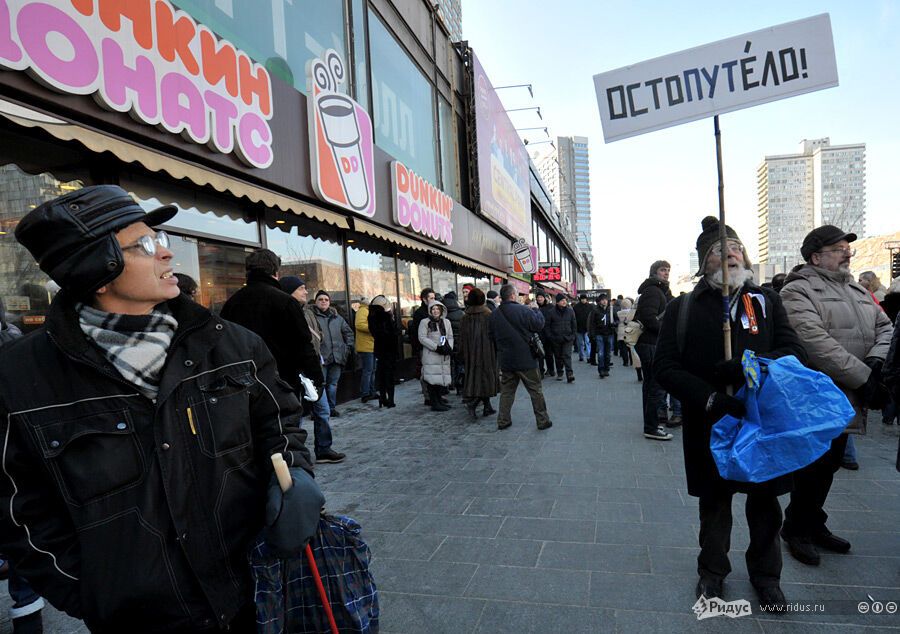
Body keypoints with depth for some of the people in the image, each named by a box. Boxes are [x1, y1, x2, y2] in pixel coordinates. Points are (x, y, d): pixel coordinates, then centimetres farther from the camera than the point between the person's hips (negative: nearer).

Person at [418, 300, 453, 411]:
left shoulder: (446, 322, 14)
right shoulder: (425, 322, -2)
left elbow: (450, 337, 14)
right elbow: (422, 338, -9)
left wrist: (449, 348, -6)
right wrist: (436, 347, -16)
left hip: (443, 356, 5)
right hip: (431, 356, -5)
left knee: (441, 377, 8)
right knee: (432, 378, -7)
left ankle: (438, 399, 22)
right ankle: (435, 404, -2)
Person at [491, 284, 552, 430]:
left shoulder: (495, 314, 2)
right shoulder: (521, 310, -16)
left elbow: (493, 336, 11)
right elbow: (539, 324, -9)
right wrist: (538, 313, 10)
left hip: (505, 360, 5)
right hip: (525, 359, -5)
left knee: (506, 390, 14)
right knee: (536, 390, 7)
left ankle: (503, 420, 16)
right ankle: (542, 420, 12)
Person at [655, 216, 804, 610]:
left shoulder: (767, 301, 3)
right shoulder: (683, 309, -4)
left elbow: (794, 351, -4)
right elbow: (665, 367, -9)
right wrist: (710, 399, -22)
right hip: (709, 425, -1)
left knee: (764, 502, 16)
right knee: (714, 503, 15)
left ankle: (765, 573, 39)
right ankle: (712, 571, 37)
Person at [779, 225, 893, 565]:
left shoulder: (857, 290, 17)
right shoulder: (798, 291, -11)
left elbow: (885, 327, 12)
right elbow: (816, 343, -21)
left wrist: (877, 362, -8)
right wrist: (863, 378, -21)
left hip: (848, 402, 8)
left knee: (828, 466, 17)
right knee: (814, 467, 1)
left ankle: (813, 525, 34)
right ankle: (796, 530, 20)